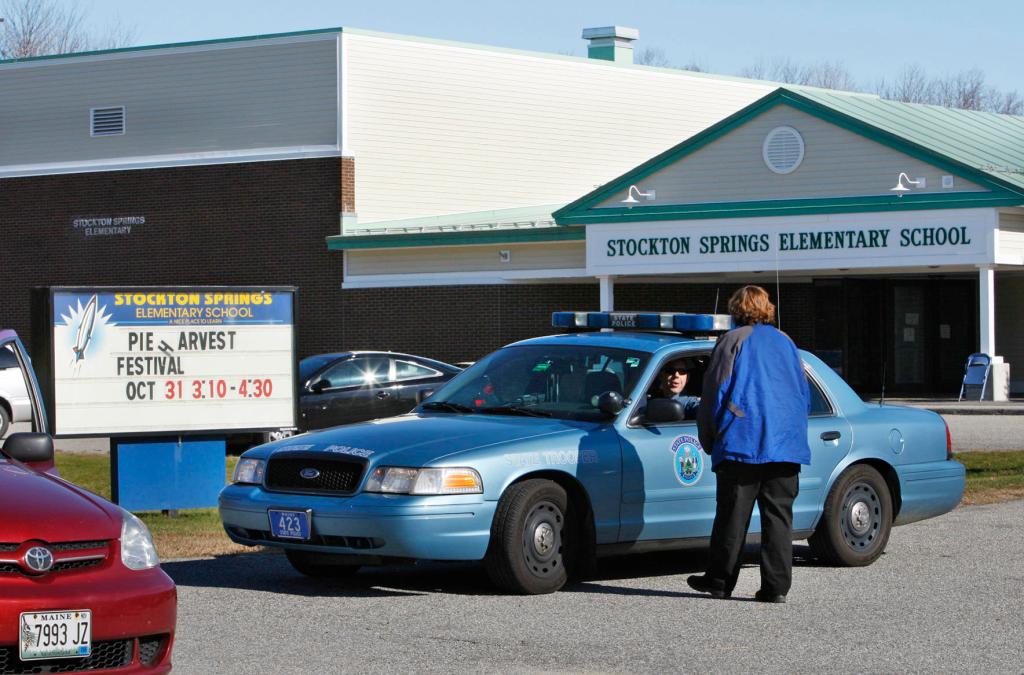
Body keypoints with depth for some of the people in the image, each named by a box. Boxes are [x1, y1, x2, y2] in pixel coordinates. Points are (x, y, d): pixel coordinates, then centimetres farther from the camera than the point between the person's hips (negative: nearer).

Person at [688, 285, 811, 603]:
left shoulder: (734, 340, 1)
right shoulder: (785, 342, 16)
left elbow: (715, 392, -2)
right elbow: (804, 395, 21)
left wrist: (709, 440, 7)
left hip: (742, 443, -4)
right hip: (787, 446, 4)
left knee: (733, 516, 2)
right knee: (778, 516, 2)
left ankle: (720, 580, 8)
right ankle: (776, 586, -2)